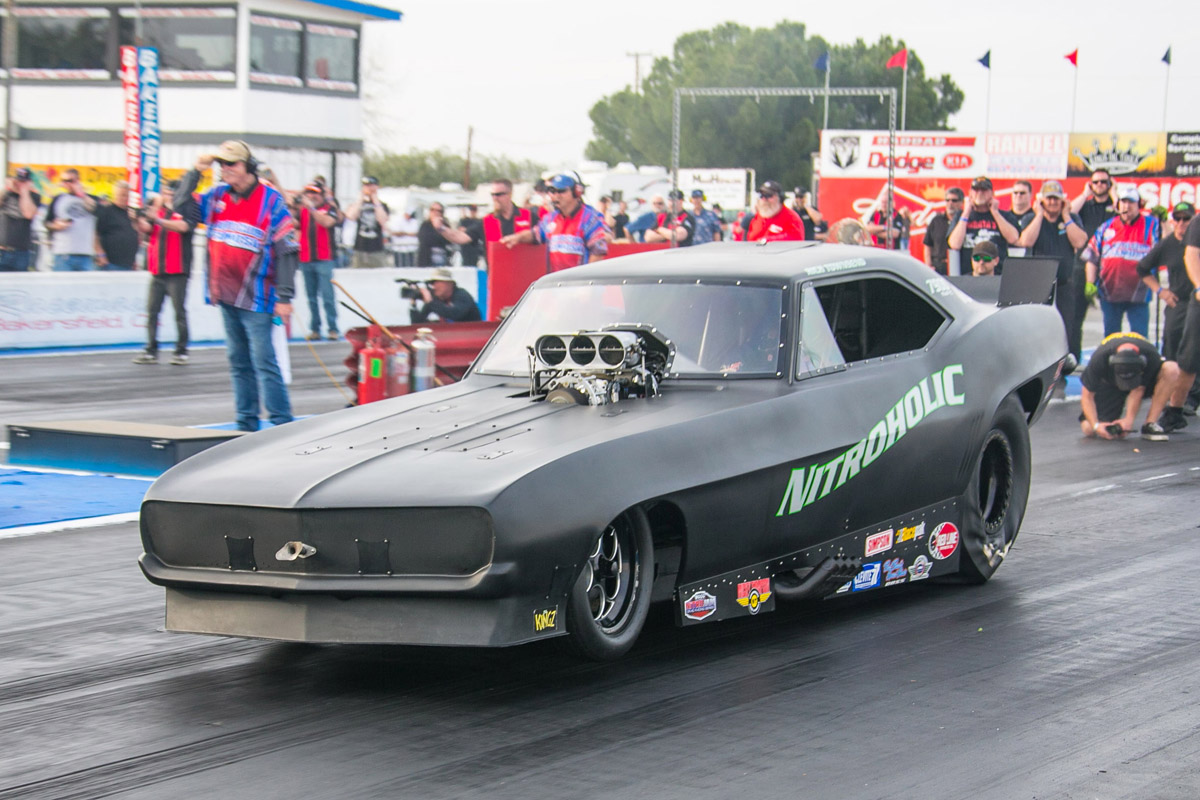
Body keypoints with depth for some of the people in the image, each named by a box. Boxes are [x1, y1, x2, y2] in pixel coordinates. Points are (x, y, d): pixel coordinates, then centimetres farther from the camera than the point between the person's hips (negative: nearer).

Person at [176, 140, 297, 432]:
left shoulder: (271, 201, -7)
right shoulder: (216, 196, 10)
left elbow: (287, 251, -9)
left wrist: (284, 297, -13)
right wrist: (194, 172, 7)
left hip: (255, 298, -6)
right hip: (226, 296, 6)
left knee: (264, 362, -10)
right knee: (238, 363, 11)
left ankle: (282, 425, -7)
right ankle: (246, 425, 18)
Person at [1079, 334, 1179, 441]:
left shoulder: (1150, 356, -35)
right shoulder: (1099, 359, -35)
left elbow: (1138, 390, -26)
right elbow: (1087, 396, -24)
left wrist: (1129, 419, -35)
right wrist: (1096, 425, -34)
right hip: (1108, 384, -1)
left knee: (1171, 369, -32)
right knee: (1089, 430, -21)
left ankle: (1150, 424, -25)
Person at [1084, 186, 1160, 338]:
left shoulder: (1151, 225, 3)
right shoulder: (1107, 226, 9)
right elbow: (1092, 256, 10)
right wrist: (1090, 283, 2)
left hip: (1138, 295, -3)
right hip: (1109, 291, 3)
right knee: (1110, 338, 13)